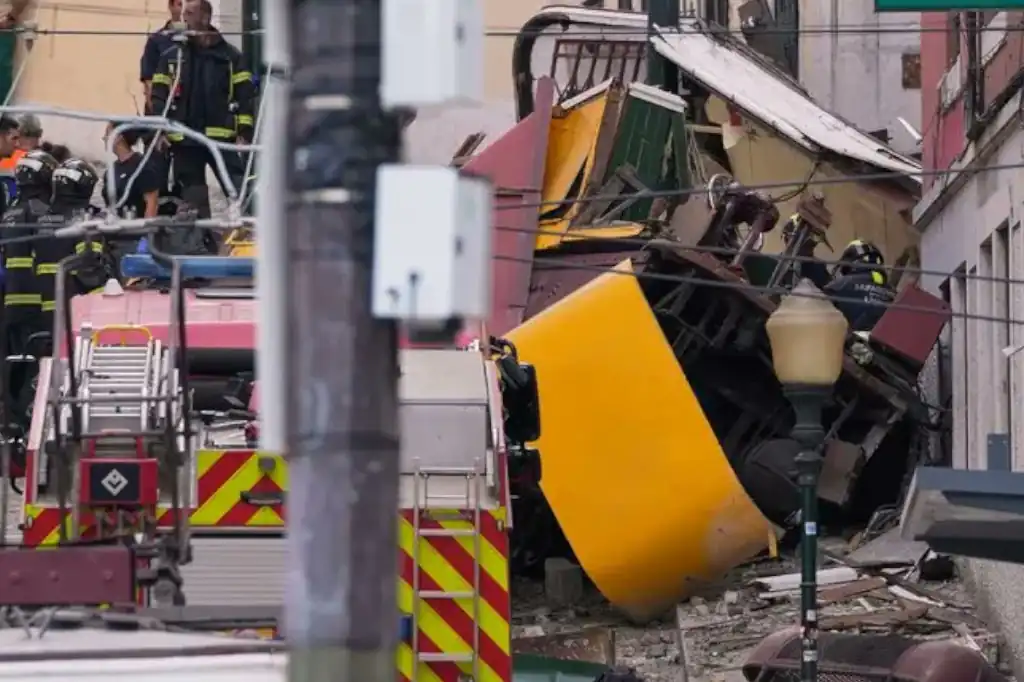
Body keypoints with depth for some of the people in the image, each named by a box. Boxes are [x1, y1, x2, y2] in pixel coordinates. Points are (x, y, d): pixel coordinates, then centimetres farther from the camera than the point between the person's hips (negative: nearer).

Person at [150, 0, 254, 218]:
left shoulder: (231, 56, 4)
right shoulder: (172, 57, 9)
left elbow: (244, 95, 2)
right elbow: (158, 95, 8)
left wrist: (245, 131, -6)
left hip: (222, 137, -2)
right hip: (184, 140, 2)